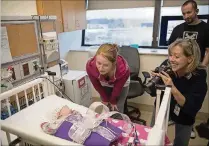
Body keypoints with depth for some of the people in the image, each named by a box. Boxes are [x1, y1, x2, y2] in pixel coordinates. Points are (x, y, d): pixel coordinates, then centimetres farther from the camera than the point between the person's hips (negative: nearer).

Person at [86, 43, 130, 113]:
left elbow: (117, 88, -20)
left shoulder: (123, 69, -43)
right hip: (104, 85, 2)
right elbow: (97, 86, -16)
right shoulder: (90, 66, -38)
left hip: (121, 85, -1)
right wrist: (105, 99, -1)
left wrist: (113, 101, -3)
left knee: (117, 110, 2)